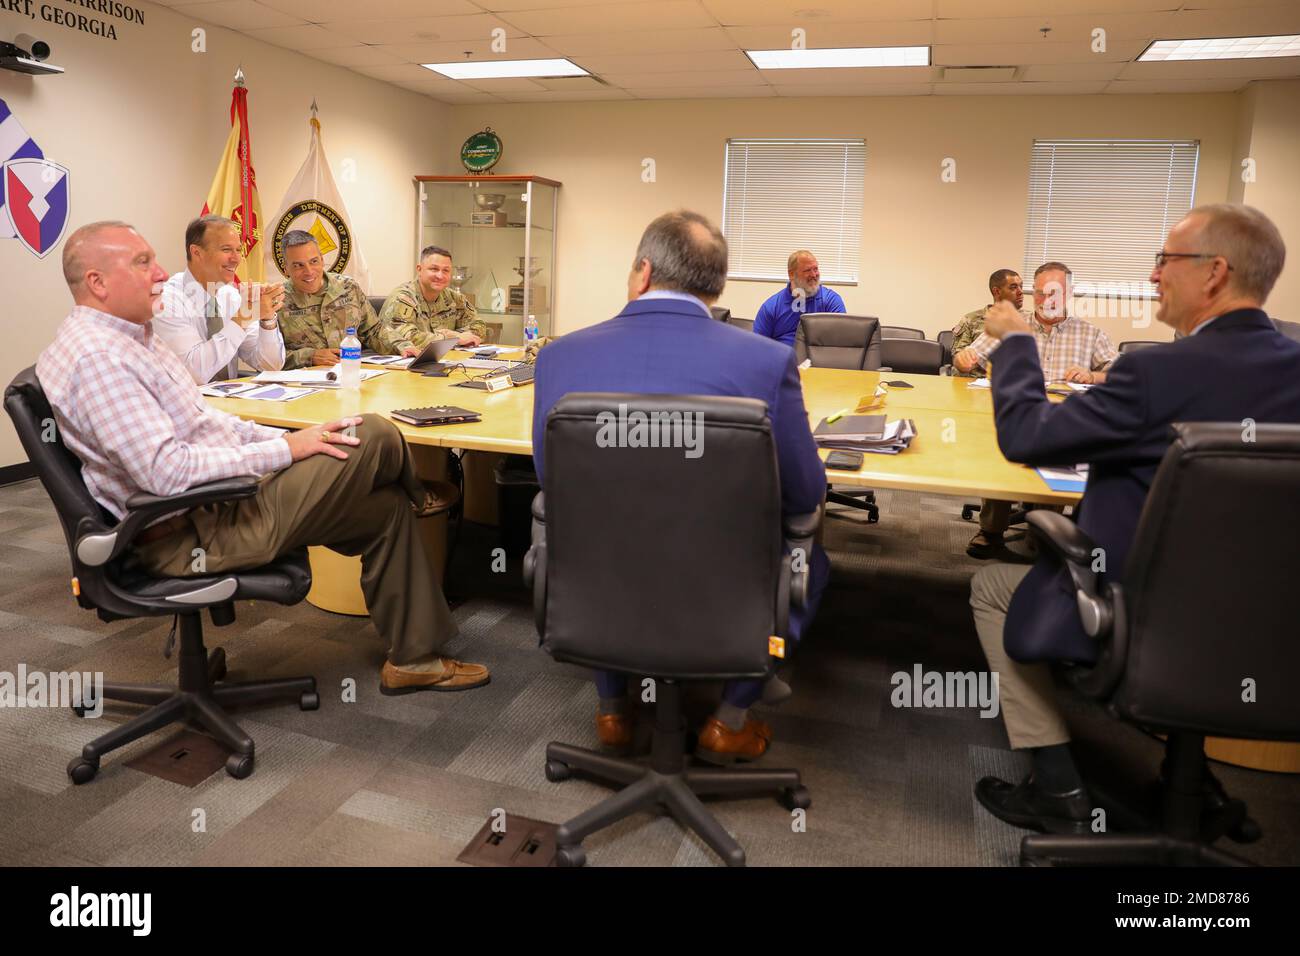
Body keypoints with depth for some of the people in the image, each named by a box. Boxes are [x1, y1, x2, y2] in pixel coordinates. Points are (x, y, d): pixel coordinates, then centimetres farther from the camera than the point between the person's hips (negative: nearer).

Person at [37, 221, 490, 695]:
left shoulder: (130, 336, 13)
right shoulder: (96, 357, -21)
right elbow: (168, 472, -28)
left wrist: (288, 440, 7)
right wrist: (285, 450, -22)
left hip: (215, 499, 11)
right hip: (191, 534, -11)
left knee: (387, 507, 6)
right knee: (372, 436, -18)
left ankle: (412, 657, 15)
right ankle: (416, 497, 19)